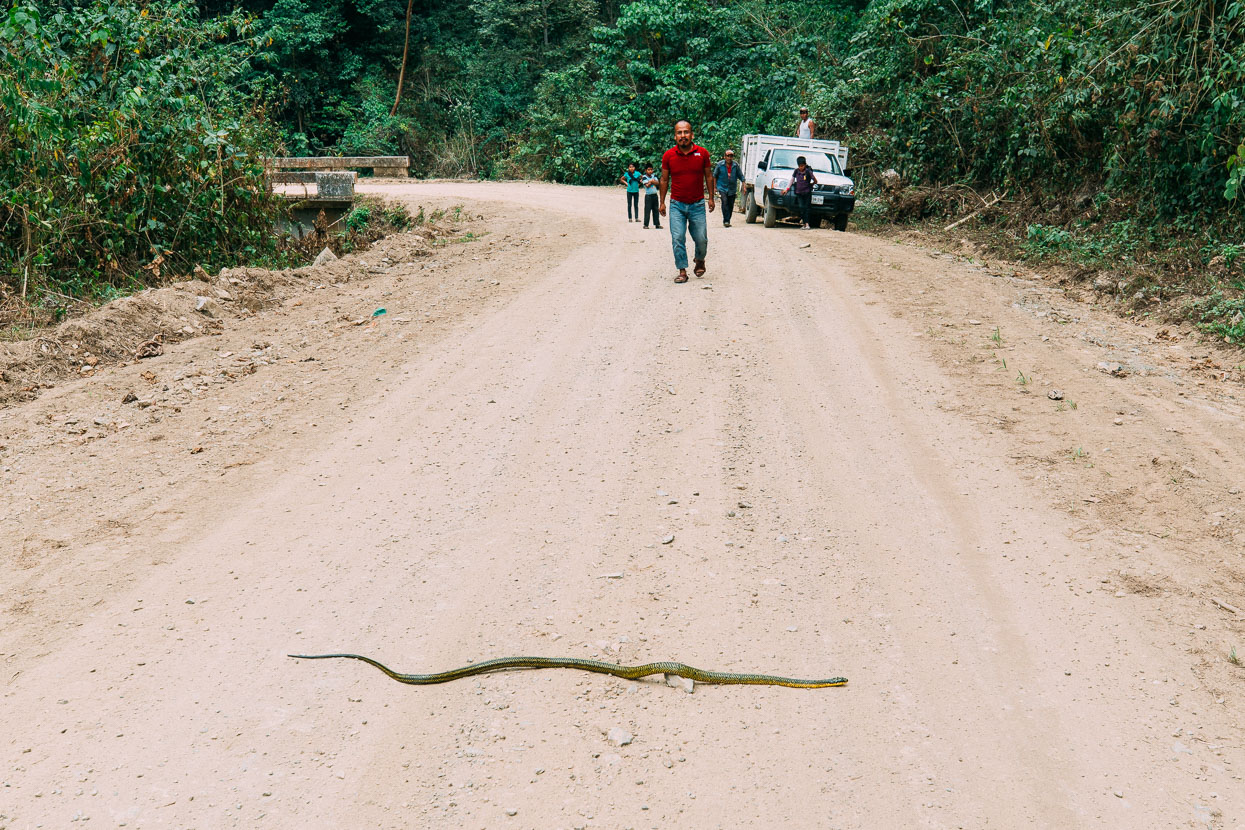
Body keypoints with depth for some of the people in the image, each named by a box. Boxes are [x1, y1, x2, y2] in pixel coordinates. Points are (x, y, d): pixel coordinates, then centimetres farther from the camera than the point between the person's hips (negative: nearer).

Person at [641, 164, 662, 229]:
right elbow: (647, 185, -18)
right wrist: (652, 181, -8)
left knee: (656, 210, 8)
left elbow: (657, 183, -5)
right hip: (648, 196, -5)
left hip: (655, 195, 5)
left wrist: (650, 181, -14)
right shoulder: (644, 177, -6)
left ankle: (657, 224, 14)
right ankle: (646, 225, 0)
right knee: (647, 210, -5)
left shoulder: (654, 176, 10)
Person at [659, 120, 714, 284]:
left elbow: (708, 176, 8)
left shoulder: (702, 153, -2)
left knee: (701, 239, 3)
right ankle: (682, 271, 3)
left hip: (697, 204, 0)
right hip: (677, 205, 0)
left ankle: (700, 260, 33)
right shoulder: (668, 156, -2)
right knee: (677, 239, -6)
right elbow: (664, 180, 7)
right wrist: (662, 202, 6)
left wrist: (711, 198, 6)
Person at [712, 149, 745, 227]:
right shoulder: (720, 164, -1)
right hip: (722, 188, -3)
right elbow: (715, 176, 7)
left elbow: (741, 176, 8)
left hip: (732, 189, 3)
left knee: (731, 205, 5)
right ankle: (726, 221, -20)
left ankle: (727, 221, 19)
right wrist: (714, 187, 5)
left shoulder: (736, 165, 3)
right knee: (725, 202, -21)